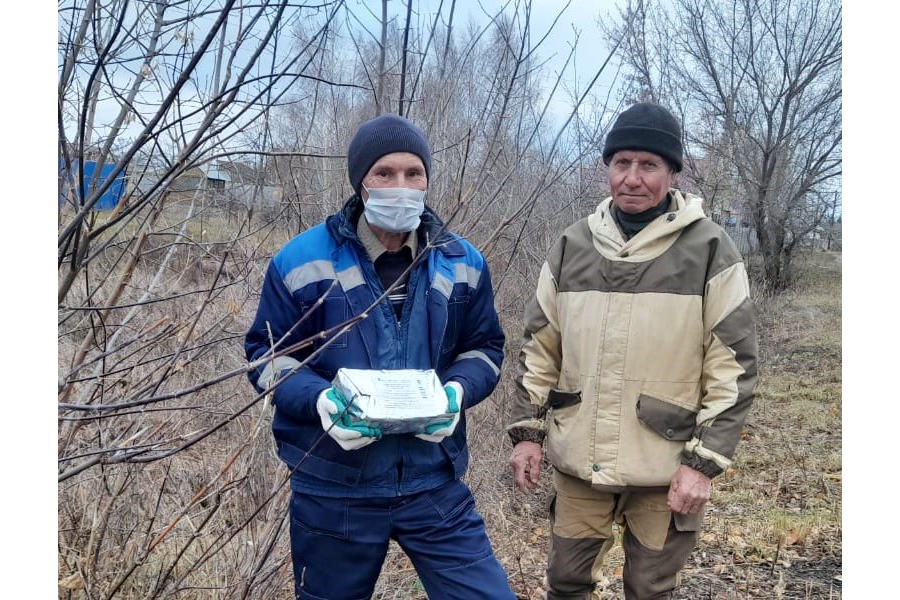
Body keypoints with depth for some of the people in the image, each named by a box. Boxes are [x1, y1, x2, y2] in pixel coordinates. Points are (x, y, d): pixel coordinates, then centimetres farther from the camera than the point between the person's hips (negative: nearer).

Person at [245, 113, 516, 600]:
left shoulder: (462, 263, 2)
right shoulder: (302, 261, -7)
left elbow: (484, 348, 12)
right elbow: (267, 353, 0)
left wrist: (457, 391, -10)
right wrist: (319, 399, -19)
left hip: (434, 482, 2)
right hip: (332, 489, -1)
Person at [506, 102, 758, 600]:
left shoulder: (710, 252, -8)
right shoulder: (572, 246, 2)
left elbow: (734, 367, -8)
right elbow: (539, 349, 8)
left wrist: (703, 462, -13)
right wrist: (526, 431, 4)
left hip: (667, 469, -2)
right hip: (578, 462, 3)